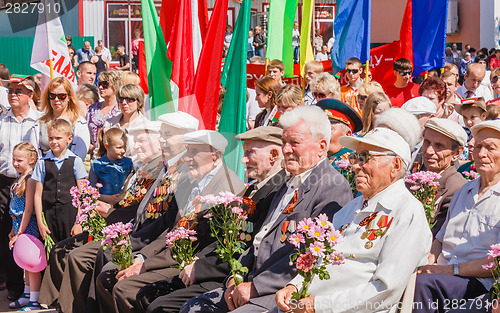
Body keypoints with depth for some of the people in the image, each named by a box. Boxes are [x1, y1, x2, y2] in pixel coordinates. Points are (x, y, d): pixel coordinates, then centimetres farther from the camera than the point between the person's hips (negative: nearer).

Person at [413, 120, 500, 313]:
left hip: (479, 282, -6)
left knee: (423, 283, -34)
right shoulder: (464, 191, 23)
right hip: (443, 274, 6)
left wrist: (453, 269, -16)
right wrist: (429, 261, 5)